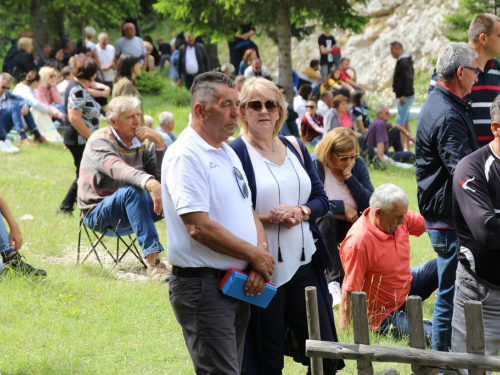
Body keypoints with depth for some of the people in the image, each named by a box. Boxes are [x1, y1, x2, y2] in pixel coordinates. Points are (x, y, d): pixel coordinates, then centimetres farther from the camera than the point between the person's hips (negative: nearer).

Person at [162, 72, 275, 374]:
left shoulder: (228, 153, 16)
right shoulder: (185, 156, -14)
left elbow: (249, 212, 17)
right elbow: (200, 227, -21)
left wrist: (260, 259, -3)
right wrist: (255, 255, -12)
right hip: (203, 286, -9)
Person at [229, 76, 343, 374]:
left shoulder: (296, 149, 13)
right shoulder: (237, 152, -6)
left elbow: (321, 199, 12)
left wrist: (301, 212, -8)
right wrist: (268, 219, -21)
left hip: (305, 263, 5)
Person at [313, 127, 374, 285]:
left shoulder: (358, 164, -2)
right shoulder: (315, 165, -15)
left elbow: (371, 204, -10)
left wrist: (349, 176, -17)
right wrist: (342, 207, -19)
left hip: (351, 225, 4)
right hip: (322, 227, -4)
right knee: (325, 216, -37)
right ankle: (336, 278, -36)